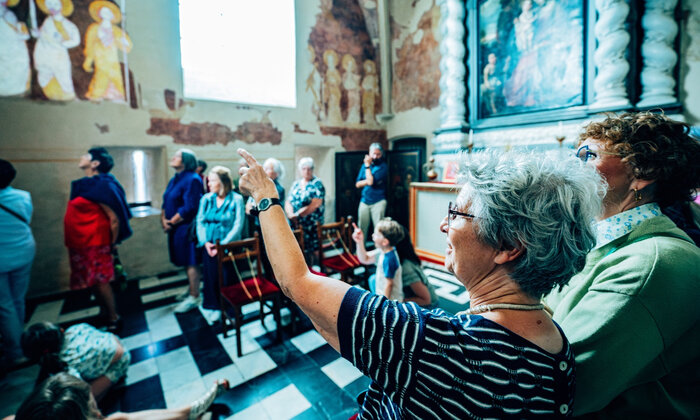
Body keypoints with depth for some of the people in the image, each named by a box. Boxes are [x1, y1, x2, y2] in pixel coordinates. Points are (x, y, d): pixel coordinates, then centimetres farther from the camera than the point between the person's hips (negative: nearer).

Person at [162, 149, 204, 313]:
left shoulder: (192, 179, -15)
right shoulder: (174, 179, 13)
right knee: (186, 261, 17)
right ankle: (192, 290, 32)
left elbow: (189, 207, -20)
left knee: (191, 262, 0)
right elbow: (166, 202, 15)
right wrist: (164, 220, 0)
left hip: (187, 227, -8)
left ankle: (194, 297, 10)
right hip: (175, 228, 8)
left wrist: (171, 222, -11)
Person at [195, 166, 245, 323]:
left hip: (228, 247, -3)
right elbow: (200, 222, 6)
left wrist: (222, 244, -15)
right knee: (210, 276, 2)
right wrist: (205, 242, -7)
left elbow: (238, 226, -10)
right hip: (209, 247, 3)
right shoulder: (206, 199, 7)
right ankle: (212, 308, 22)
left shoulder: (236, 199, -6)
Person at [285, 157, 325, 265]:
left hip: (312, 226, -5)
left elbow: (315, 204, -13)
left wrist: (297, 214, -14)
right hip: (296, 226, 5)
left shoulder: (317, 184, -2)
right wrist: (290, 214, -11)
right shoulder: (296, 184, 14)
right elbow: (288, 202, 10)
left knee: (312, 253, -6)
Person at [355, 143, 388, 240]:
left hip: (378, 202, -4)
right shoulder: (365, 165, 11)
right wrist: (368, 181, -11)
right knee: (361, 229, 7)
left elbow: (371, 181, -18)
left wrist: (367, 165, -9)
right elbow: (357, 184, 6)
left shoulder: (383, 166, -5)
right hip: (364, 201, 5)